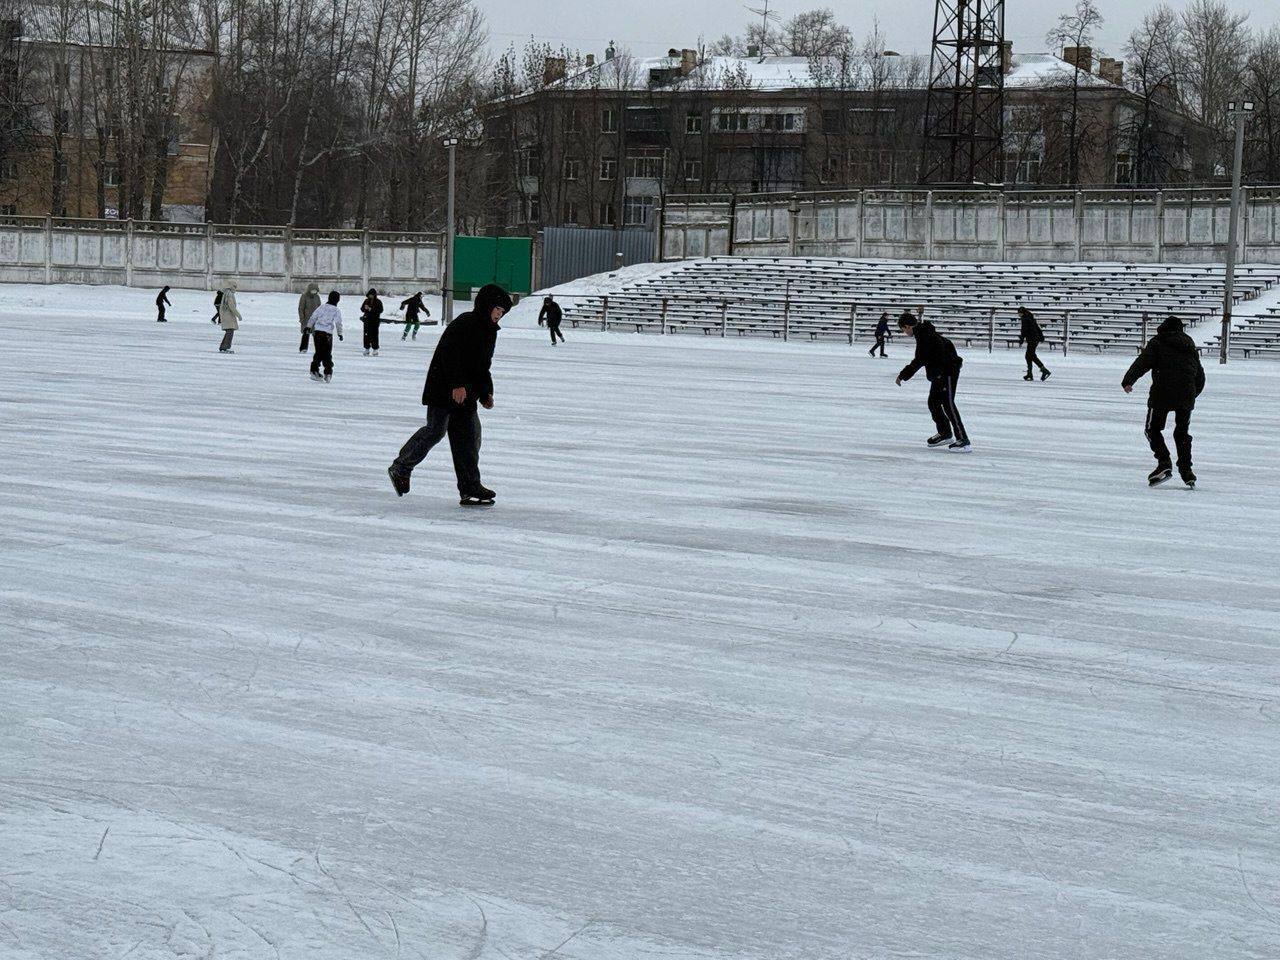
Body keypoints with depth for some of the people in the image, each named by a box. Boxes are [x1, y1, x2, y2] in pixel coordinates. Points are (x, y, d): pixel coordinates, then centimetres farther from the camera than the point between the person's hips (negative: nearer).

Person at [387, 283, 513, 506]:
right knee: (435, 431, -11)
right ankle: (400, 468, 5)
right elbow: (450, 354, -23)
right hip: (443, 389, -9)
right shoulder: (464, 324, -13)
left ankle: (470, 488, 5)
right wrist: (457, 384, -29)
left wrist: (486, 393, 17)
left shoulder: (488, 331, 18)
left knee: (469, 435, 4)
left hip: (465, 393, 9)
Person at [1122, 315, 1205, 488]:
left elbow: (1143, 362, -9)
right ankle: (1186, 471, 10)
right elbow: (1200, 375, 23)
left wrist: (1128, 381, -5)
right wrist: (1193, 394, 37)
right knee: (1182, 433, 17)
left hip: (1162, 395, -5)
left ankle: (1164, 463, -11)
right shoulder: (1190, 346, 19)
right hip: (1186, 396, 5)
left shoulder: (1157, 343, 4)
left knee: (1153, 429, 7)